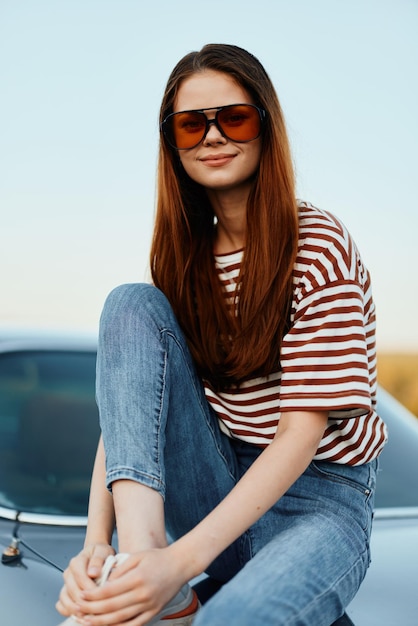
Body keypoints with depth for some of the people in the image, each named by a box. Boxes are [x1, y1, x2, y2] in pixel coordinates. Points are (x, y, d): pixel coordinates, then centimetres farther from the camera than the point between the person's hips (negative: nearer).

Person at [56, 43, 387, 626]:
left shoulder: (318, 244, -11)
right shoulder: (187, 255, 7)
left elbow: (302, 431, -18)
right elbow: (128, 404, -2)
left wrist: (183, 560, -28)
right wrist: (97, 544, -19)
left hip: (319, 497, -6)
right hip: (218, 487, 6)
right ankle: (139, 556, -26)